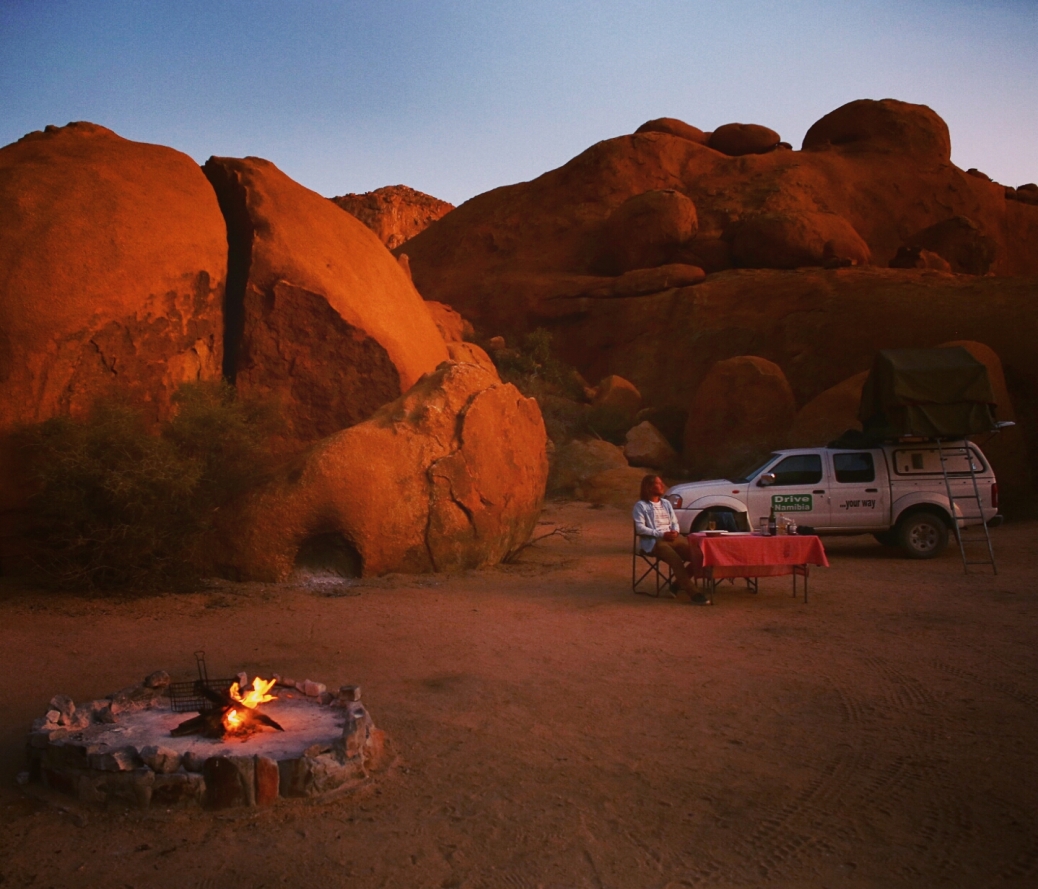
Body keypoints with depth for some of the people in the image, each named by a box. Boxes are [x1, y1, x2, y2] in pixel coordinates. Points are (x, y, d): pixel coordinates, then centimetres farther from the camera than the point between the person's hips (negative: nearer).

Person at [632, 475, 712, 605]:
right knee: (676, 561, -33)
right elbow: (640, 528, -8)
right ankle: (694, 595, -37)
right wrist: (662, 534, -16)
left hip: (673, 538, 7)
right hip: (653, 542, -6)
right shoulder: (641, 506, 3)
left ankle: (678, 584, -2)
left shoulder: (666, 503, 23)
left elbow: (675, 523, 21)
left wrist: (675, 531, -5)